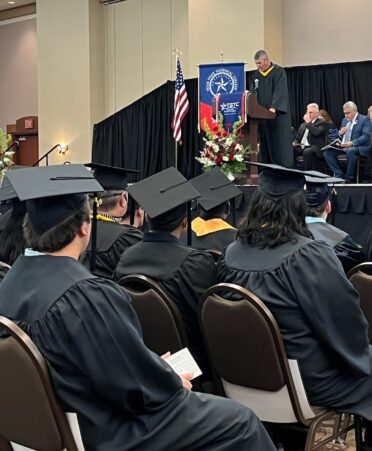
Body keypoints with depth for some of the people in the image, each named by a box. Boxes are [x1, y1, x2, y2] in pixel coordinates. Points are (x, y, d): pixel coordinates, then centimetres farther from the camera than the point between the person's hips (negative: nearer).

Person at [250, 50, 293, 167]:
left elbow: (280, 91, -15)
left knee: (280, 143, -6)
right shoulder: (255, 75, 13)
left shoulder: (279, 71, -4)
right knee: (265, 144, 3)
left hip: (278, 114, -5)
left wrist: (273, 107, -28)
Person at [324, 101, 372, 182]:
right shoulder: (344, 120, 19)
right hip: (343, 147, 7)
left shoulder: (365, 120, -2)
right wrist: (340, 133, -3)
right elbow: (339, 136, 24)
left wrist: (352, 143, -29)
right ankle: (340, 176, -12)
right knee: (327, 152, -14)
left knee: (350, 152, -40)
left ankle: (349, 178, -22)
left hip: (359, 147, -7)